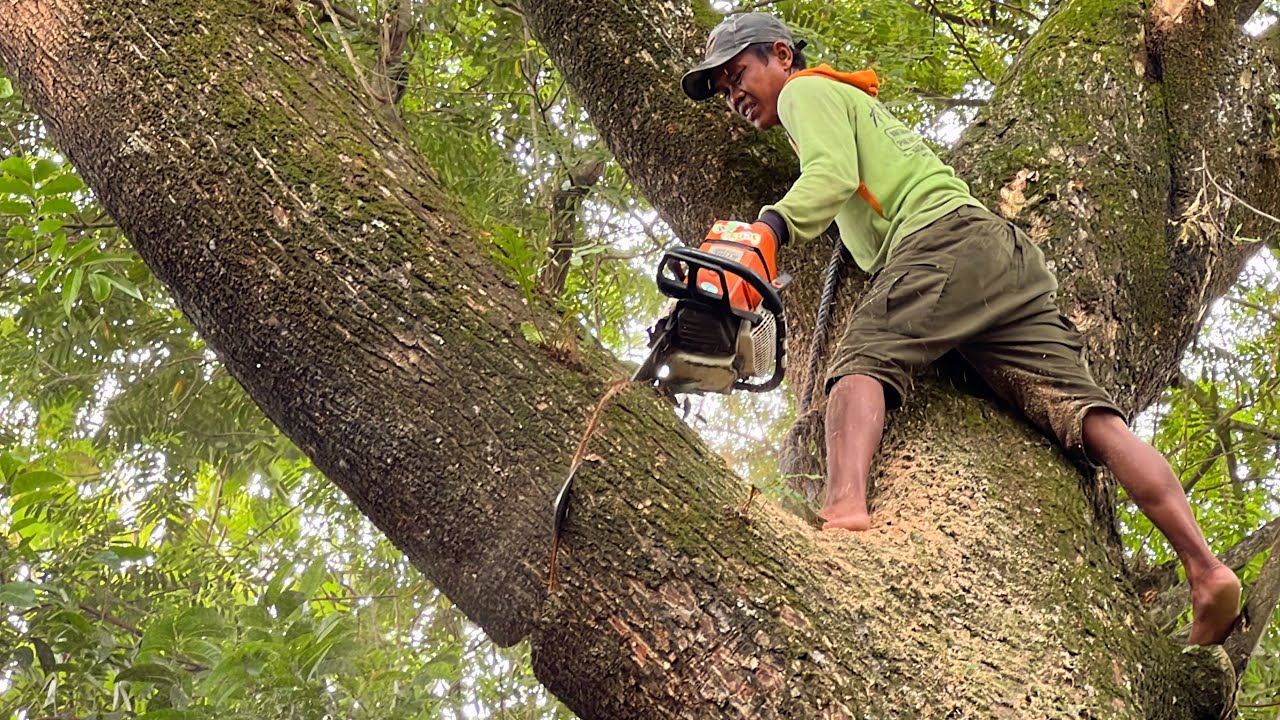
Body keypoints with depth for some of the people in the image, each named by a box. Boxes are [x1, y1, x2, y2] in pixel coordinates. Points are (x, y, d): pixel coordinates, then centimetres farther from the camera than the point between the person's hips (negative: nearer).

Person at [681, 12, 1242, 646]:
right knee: (1087, 415, -7)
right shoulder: (865, 108, 40)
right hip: (1010, 255, 8)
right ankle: (1205, 569, -19)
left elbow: (833, 178, -9)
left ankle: (845, 508, -50)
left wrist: (765, 232, -23)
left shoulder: (806, 90, 12)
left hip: (949, 241, -8)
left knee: (863, 358, -22)